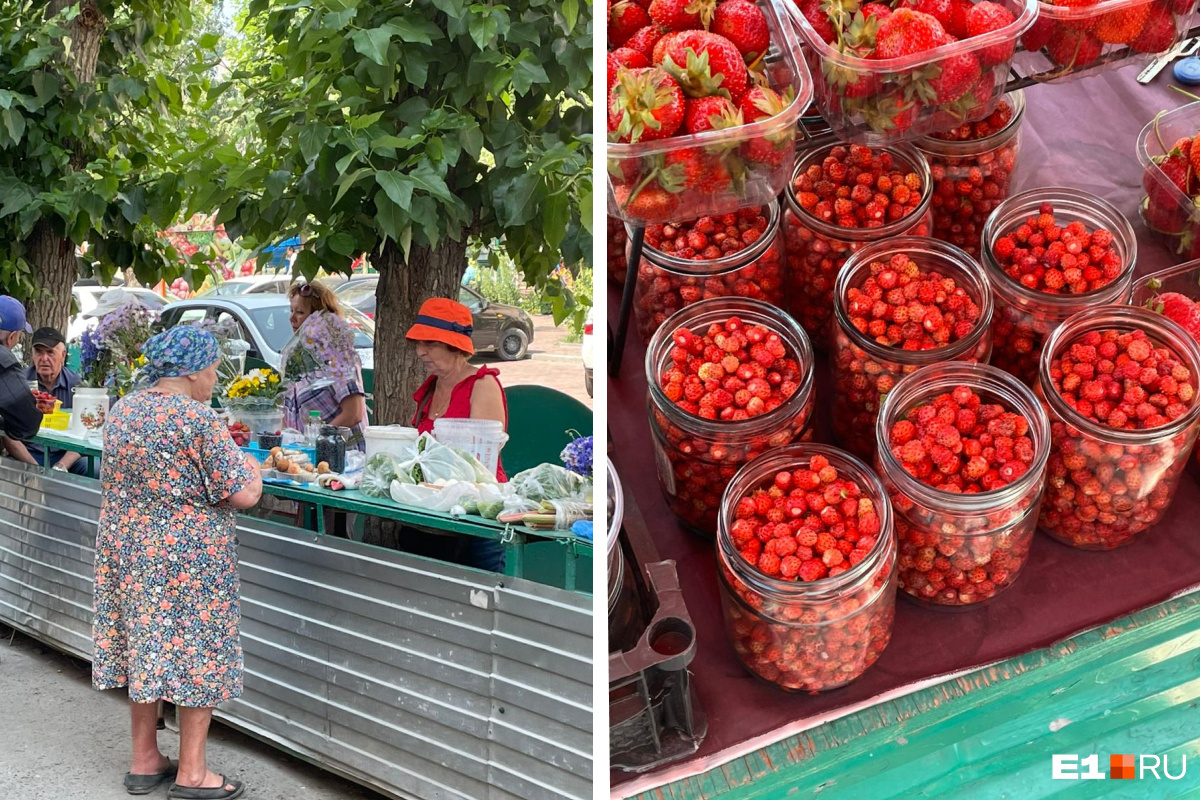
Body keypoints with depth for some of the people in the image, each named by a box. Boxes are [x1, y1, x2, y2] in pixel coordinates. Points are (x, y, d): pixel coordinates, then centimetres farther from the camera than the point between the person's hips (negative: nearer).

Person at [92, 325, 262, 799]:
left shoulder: (122, 411, 6)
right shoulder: (198, 418, -17)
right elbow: (244, 495, -18)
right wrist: (251, 466, 3)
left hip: (127, 552, 8)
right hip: (188, 560, -7)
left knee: (146, 650, 16)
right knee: (197, 655, 3)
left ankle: (145, 761, 25)